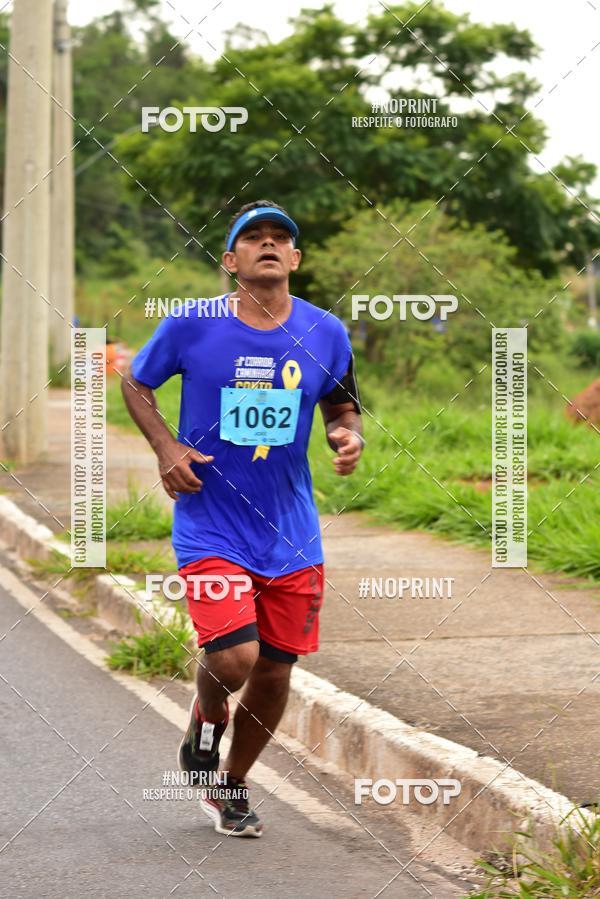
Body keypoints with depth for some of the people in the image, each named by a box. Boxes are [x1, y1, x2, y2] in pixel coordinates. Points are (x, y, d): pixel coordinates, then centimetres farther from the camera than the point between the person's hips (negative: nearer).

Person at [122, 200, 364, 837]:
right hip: (210, 527, -3)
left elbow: (340, 404, 17)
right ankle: (204, 718, 19)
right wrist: (166, 448, -6)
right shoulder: (191, 326, -6)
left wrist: (349, 434, -6)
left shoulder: (325, 334, 1)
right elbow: (135, 383, 9)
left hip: (291, 534, 3)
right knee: (234, 658, -18)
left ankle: (232, 787, 32)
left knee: (275, 672, 7)